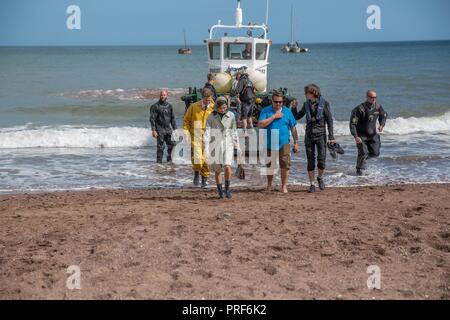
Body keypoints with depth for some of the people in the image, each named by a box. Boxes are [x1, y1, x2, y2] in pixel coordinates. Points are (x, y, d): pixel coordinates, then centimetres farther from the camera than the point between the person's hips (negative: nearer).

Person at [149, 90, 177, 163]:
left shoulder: (169, 106, 11)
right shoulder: (155, 106, -5)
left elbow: (172, 118, 18)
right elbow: (152, 119, -8)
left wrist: (175, 129, 13)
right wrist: (153, 130, -15)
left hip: (168, 129, 5)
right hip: (160, 130, -5)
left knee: (172, 145, 3)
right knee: (160, 147, -5)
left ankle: (170, 159, 17)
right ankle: (159, 161, 2)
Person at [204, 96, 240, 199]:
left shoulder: (231, 115, 1)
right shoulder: (211, 116, -4)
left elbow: (234, 131, 10)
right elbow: (207, 132, -7)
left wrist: (237, 146, 12)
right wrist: (206, 148, -15)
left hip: (228, 145, 0)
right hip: (216, 145, 0)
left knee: (227, 167, -18)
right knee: (218, 170, 4)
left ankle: (227, 188, 0)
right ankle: (220, 191, 19)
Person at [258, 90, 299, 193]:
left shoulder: (287, 111, 6)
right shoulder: (266, 111, 1)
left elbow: (293, 128, 10)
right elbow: (260, 124, -13)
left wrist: (296, 142, 8)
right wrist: (274, 116, -14)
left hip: (284, 143, 0)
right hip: (269, 143, 0)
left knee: (285, 165, -5)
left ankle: (284, 186, 6)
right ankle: (269, 185, 29)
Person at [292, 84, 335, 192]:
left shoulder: (324, 104, -5)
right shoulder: (306, 105, 7)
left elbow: (329, 121, -4)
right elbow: (297, 117, 15)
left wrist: (331, 136, -9)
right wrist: (294, 108, -4)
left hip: (320, 135, -3)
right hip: (309, 135, 3)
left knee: (322, 160, -8)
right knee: (310, 161, 2)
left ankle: (320, 177, 19)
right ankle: (312, 184, 10)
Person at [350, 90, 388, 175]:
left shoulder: (378, 106, -6)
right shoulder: (360, 109, -22)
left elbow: (384, 115, 15)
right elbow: (352, 124, -20)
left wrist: (382, 125, -5)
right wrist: (355, 136, -29)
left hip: (372, 134, 5)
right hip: (361, 135, -5)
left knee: (375, 153, 0)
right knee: (363, 153, -11)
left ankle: (363, 158, 32)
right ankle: (359, 170, 12)